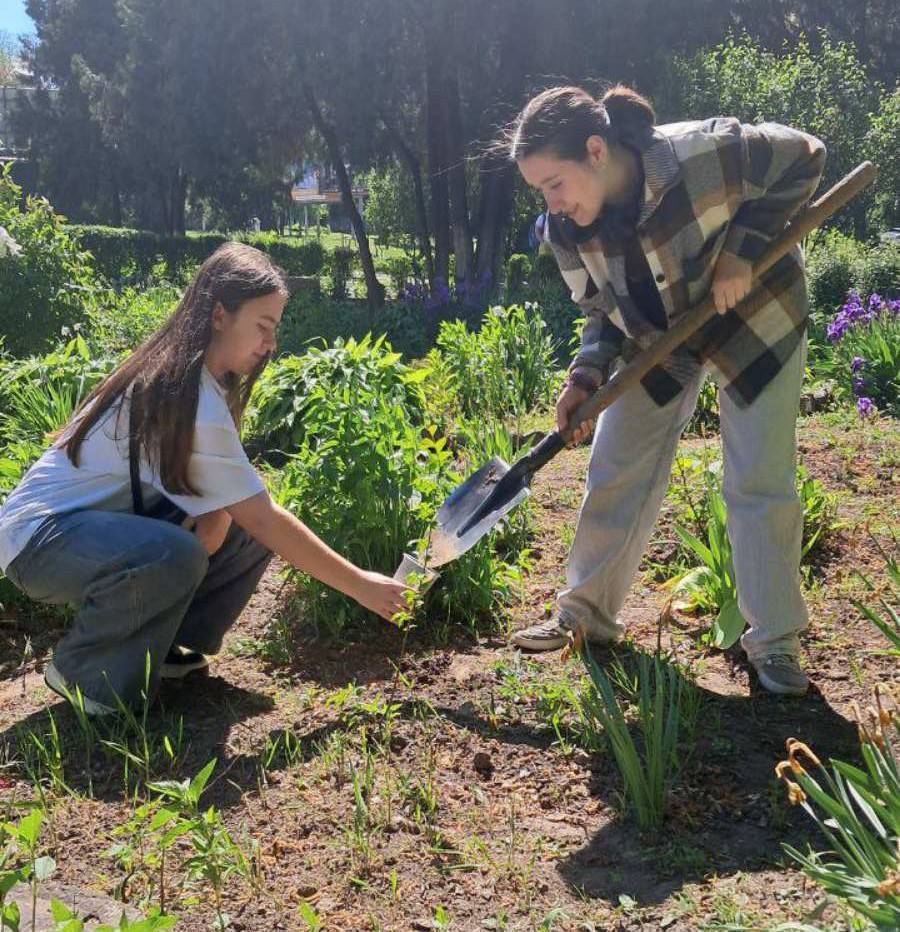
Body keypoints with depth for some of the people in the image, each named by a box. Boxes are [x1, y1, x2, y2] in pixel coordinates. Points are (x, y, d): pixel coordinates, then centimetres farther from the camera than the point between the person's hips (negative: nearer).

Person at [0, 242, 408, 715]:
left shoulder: (193, 377, 0)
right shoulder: (186, 400, -27)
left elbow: (223, 494, 2)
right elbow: (264, 519, -25)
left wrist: (214, 517, -23)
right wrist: (359, 584, -19)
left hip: (105, 520, 9)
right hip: (41, 536, -9)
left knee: (241, 532, -6)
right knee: (175, 554, -36)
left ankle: (161, 643, 8)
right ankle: (80, 668, -10)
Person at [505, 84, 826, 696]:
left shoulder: (703, 153, -34)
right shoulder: (566, 231, -18)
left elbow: (805, 160, -17)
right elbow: (604, 309, -4)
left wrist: (742, 249, -26)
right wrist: (586, 377, -22)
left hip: (755, 319, -4)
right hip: (657, 340, 4)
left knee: (760, 483, -4)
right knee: (614, 473, 2)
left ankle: (776, 645, 11)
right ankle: (586, 615, 19)